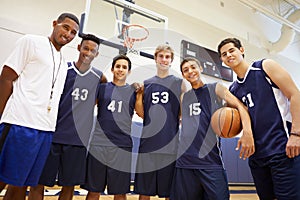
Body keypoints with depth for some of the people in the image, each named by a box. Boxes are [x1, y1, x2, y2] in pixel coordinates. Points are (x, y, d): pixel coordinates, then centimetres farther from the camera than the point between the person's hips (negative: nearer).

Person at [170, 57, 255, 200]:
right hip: (184, 159, 3)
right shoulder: (183, 97, 16)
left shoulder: (215, 88, 6)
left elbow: (239, 106, -6)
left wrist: (247, 132, -21)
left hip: (210, 158, -3)